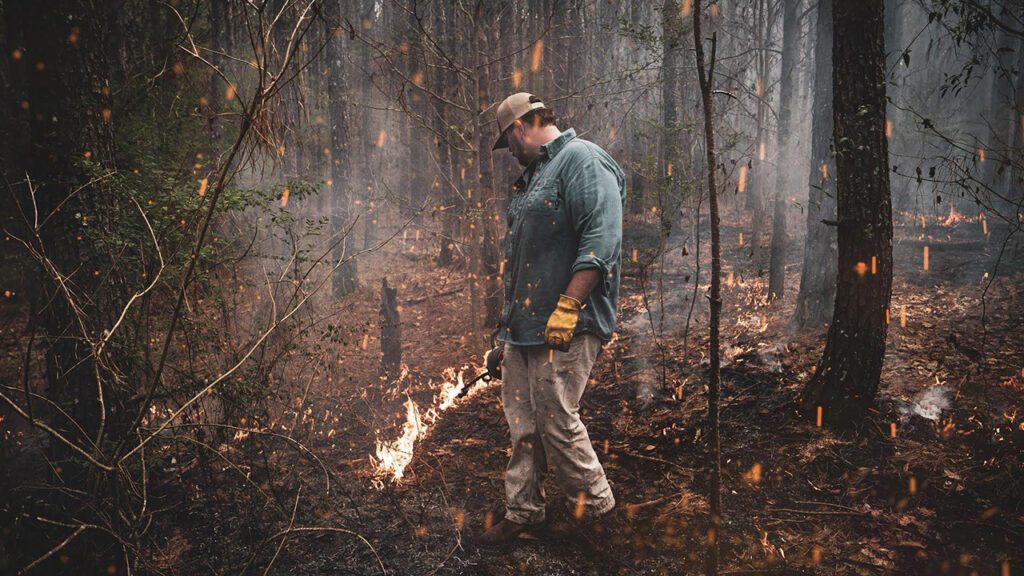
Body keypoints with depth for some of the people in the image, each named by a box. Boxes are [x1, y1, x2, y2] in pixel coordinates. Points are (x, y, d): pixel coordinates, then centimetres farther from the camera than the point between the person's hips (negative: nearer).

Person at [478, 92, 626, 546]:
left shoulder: (582, 160, -11)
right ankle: (522, 512, 24)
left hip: (564, 326, -9)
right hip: (524, 323, 10)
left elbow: (601, 240, -22)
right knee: (523, 422, 12)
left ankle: (595, 507, 17)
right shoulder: (535, 173, 21)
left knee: (557, 421, -3)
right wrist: (511, 319, 25)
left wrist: (568, 306, -24)